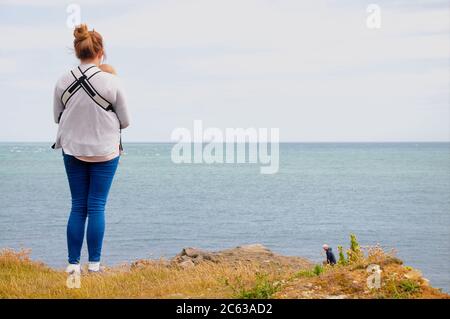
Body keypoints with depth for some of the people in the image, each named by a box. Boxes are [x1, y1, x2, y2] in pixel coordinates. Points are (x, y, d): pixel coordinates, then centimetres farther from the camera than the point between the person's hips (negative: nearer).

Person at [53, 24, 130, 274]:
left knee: (78, 207, 10)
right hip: (104, 151, -3)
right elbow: (125, 121, -4)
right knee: (97, 207, 4)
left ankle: (73, 263, 9)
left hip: (73, 150, 3)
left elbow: (57, 117, 5)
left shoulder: (63, 82, -6)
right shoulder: (111, 82, -14)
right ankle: (94, 263, 6)